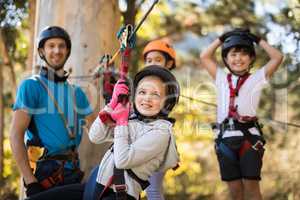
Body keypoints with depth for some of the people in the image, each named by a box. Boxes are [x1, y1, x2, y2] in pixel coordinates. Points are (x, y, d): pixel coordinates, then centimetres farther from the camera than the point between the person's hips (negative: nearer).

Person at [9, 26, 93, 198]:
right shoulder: (31, 86, -3)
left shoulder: (77, 92, 13)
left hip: (73, 172, 5)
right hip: (45, 172, -5)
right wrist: (30, 182, -17)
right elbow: (16, 135, -10)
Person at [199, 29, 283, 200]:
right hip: (226, 138, 3)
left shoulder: (256, 78, 7)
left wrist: (258, 40, 8)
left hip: (249, 137, -3)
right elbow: (204, 57, 21)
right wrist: (221, 39, 19)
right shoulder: (221, 79, 17)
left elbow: (277, 57, 0)